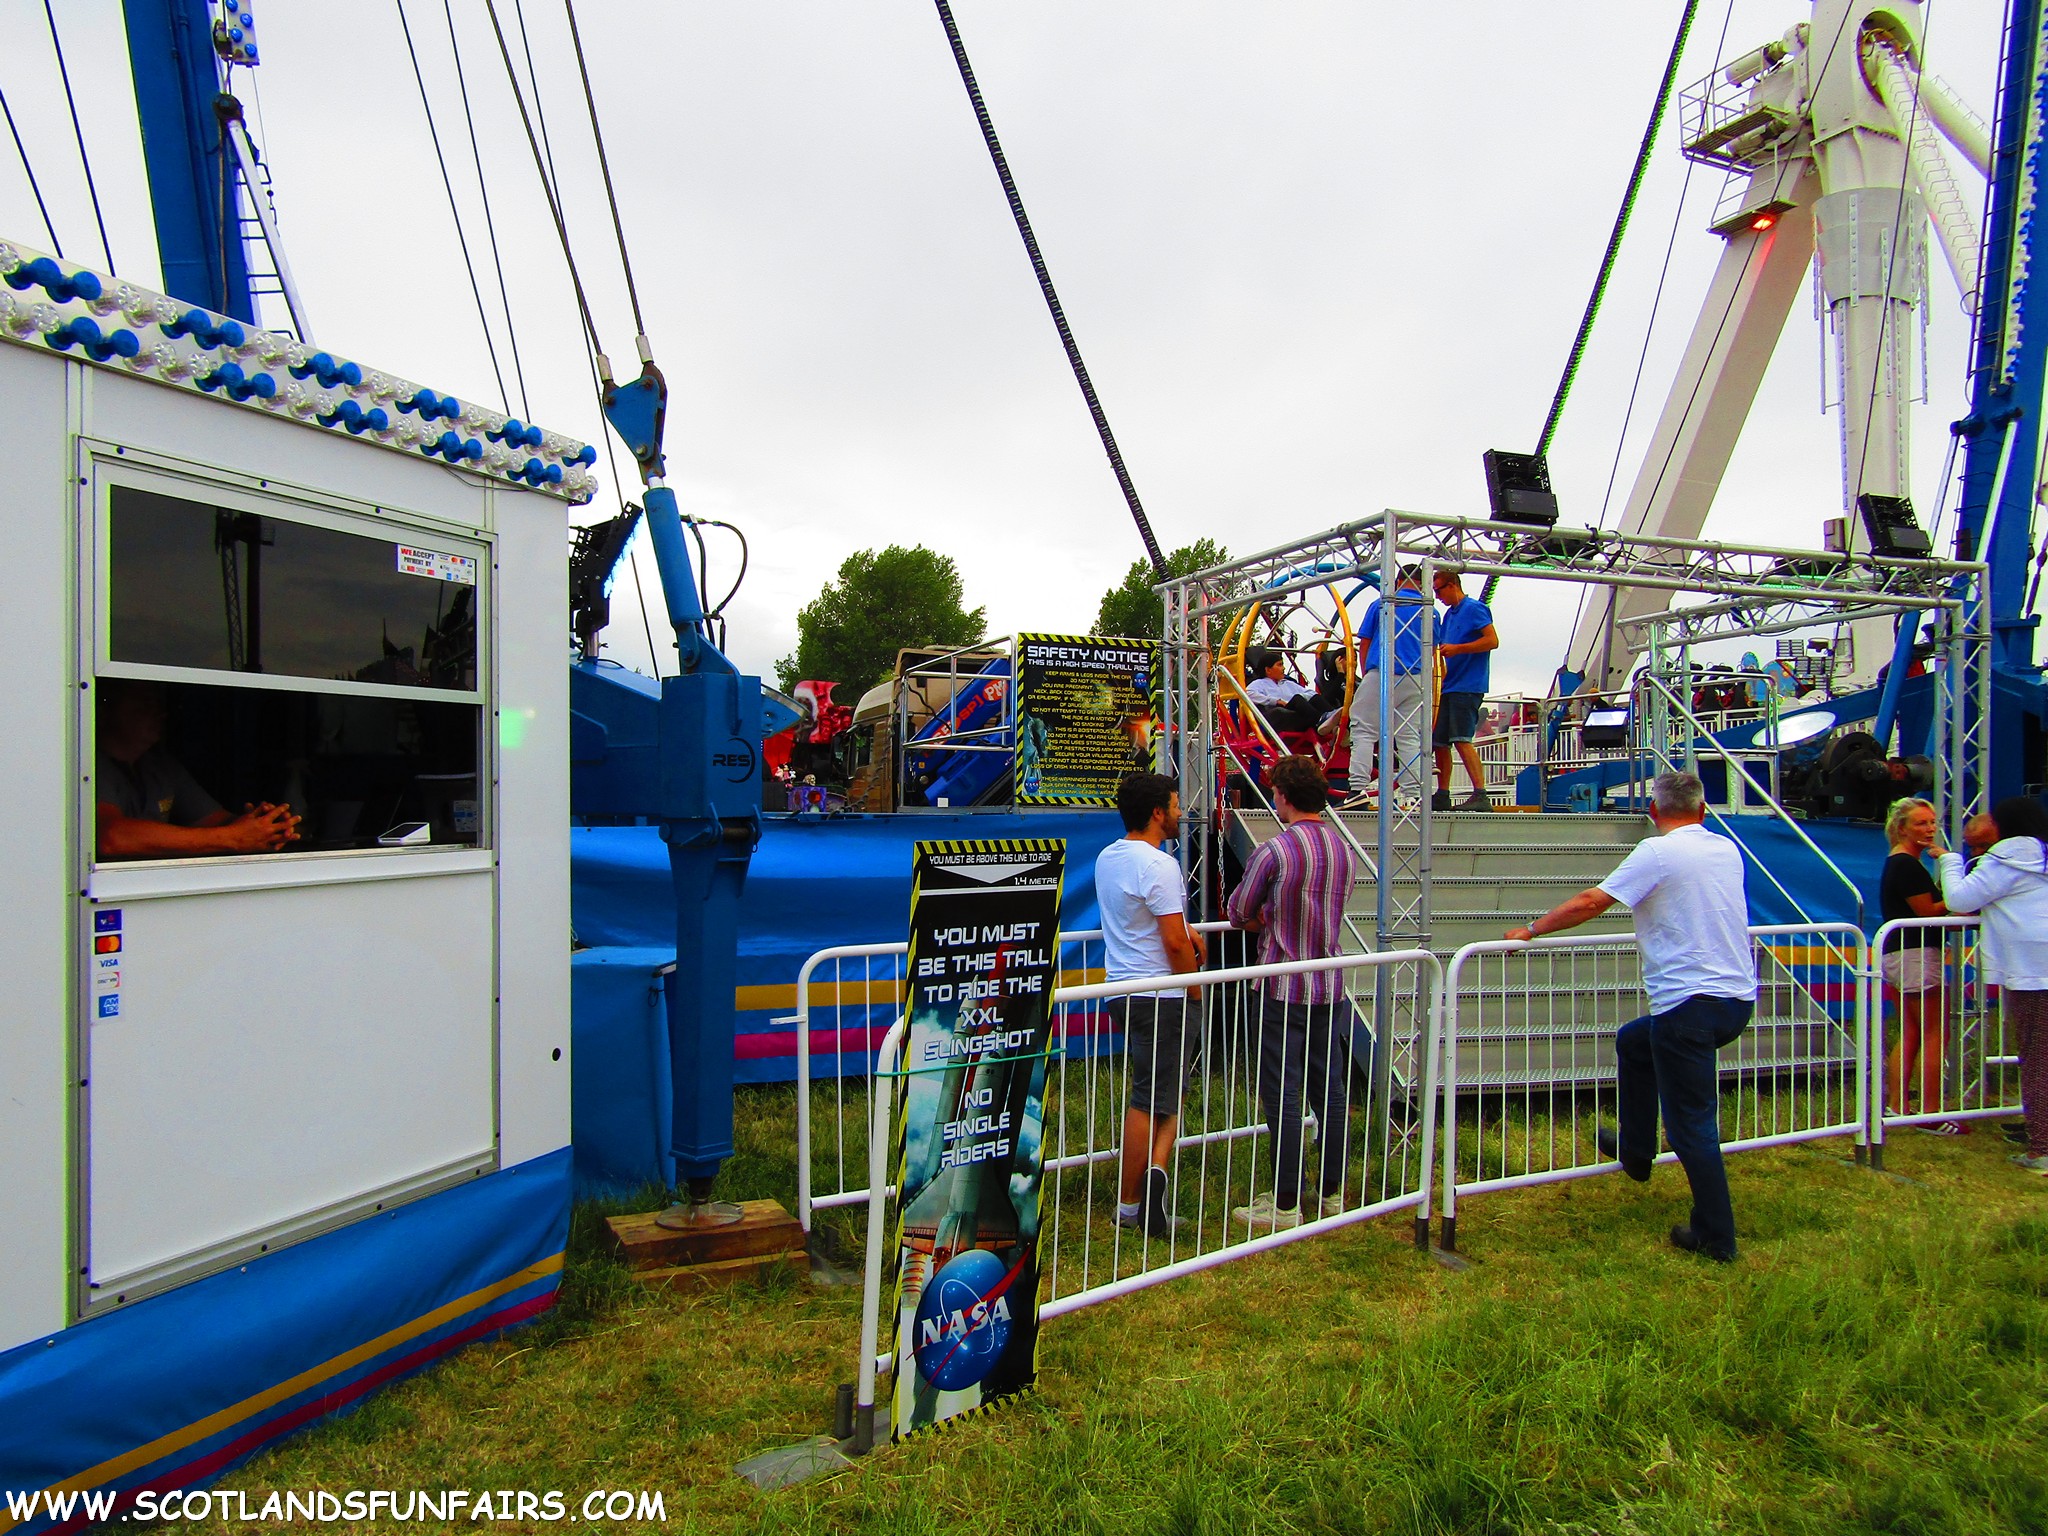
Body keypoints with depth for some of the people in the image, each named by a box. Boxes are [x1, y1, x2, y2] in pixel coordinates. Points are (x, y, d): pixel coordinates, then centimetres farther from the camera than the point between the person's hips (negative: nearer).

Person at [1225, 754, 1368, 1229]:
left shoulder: (1273, 850, -17)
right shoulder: (1344, 849, 5)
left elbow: (1238, 914, -7)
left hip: (1284, 989, -6)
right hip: (1330, 987, 7)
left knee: (1282, 1094, 1)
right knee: (1331, 1090, 14)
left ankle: (1285, 1204, 7)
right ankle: (1332, 1191, 25)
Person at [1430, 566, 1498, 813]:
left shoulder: (1474, 608, -5)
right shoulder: (1448, 614, 21)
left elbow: (1493, 641, -14)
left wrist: (1457, 649, -21)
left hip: (1467, 687, -9)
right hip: (1446, 686, 9)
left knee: (1462, 740, -17)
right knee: (1439, 742, 8)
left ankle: (1481, 795, -19)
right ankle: (1442, 796, 15)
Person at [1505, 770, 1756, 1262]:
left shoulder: (1658, 852, -13)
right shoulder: (1726, 849, 10)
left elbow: (1591, 902, -15)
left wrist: (1530, 930, -4)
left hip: (1692, 1003, -9)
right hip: (1739, 997, 9)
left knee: (1691, 1122, 2)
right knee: (1632, 1041, 28)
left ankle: (1716, 1236, 10)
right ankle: (1635, 1150, 37)